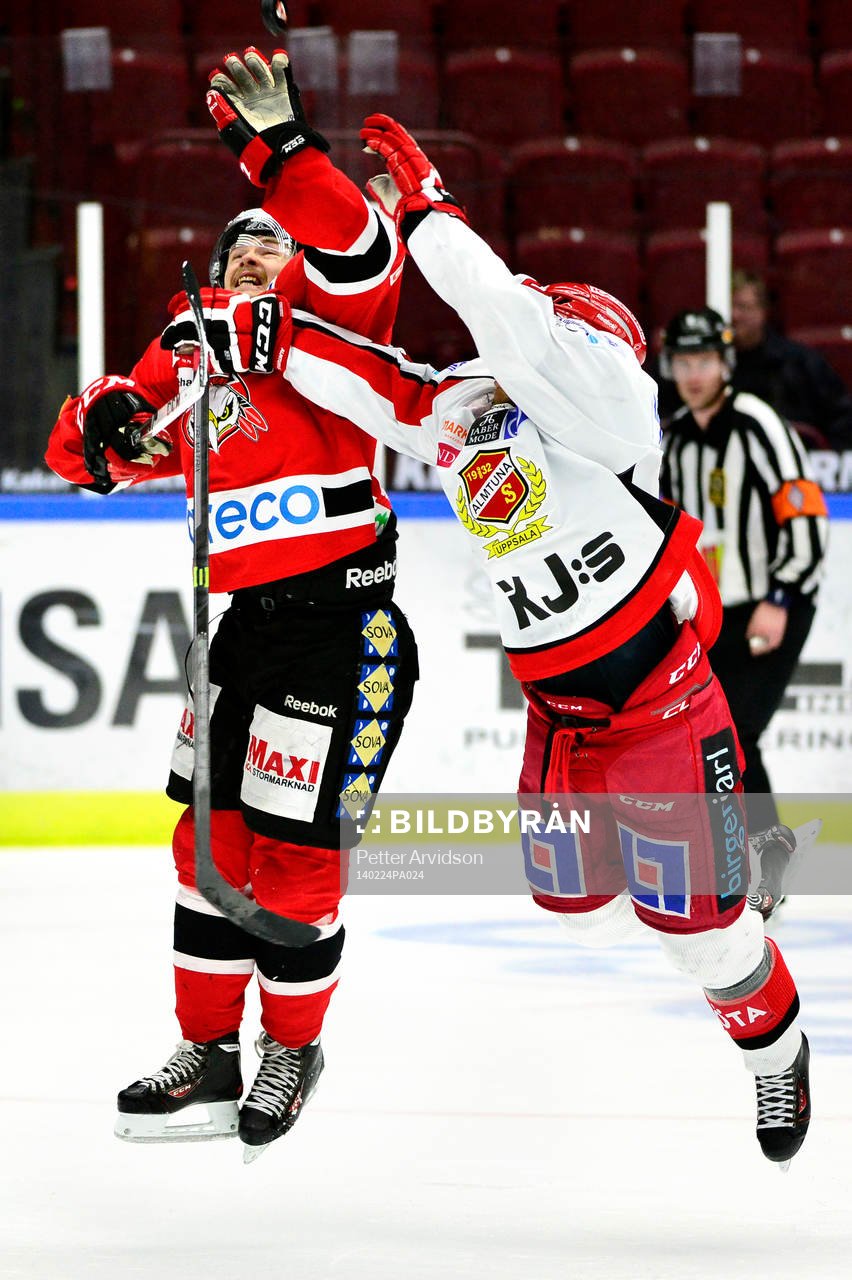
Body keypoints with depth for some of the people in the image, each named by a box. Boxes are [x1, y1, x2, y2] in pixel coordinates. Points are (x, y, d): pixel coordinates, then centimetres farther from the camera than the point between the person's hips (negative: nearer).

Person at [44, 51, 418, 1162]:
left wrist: (280, 145, -31)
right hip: (247, 618, 7)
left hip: (343, 621, -7)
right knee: (212, 840, 8)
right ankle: (206, 1056, 18)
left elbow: (360, 251, -23)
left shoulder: (322, 318, -2)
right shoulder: (191, 359, 16)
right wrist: (106, 420, -11)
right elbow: (86, 448, 12)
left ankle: (292, 1048, 16)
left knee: (297, 851, -3)